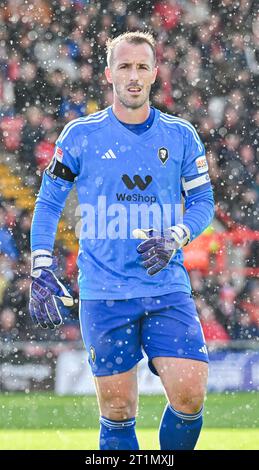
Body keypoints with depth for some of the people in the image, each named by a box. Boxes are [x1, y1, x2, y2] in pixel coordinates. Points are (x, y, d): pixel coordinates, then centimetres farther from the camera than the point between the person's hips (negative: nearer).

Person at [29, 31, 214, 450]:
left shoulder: (181, 135, 7)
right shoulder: (81, 135, 4)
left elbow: (203, 202, 12)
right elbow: (48, 203, 9)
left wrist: (175, 238, -8)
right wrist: (41, 270, 0)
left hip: (168, 289, 1)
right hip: (104, 296, -1)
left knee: (190, 396, -12)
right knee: (117, 412, -1)